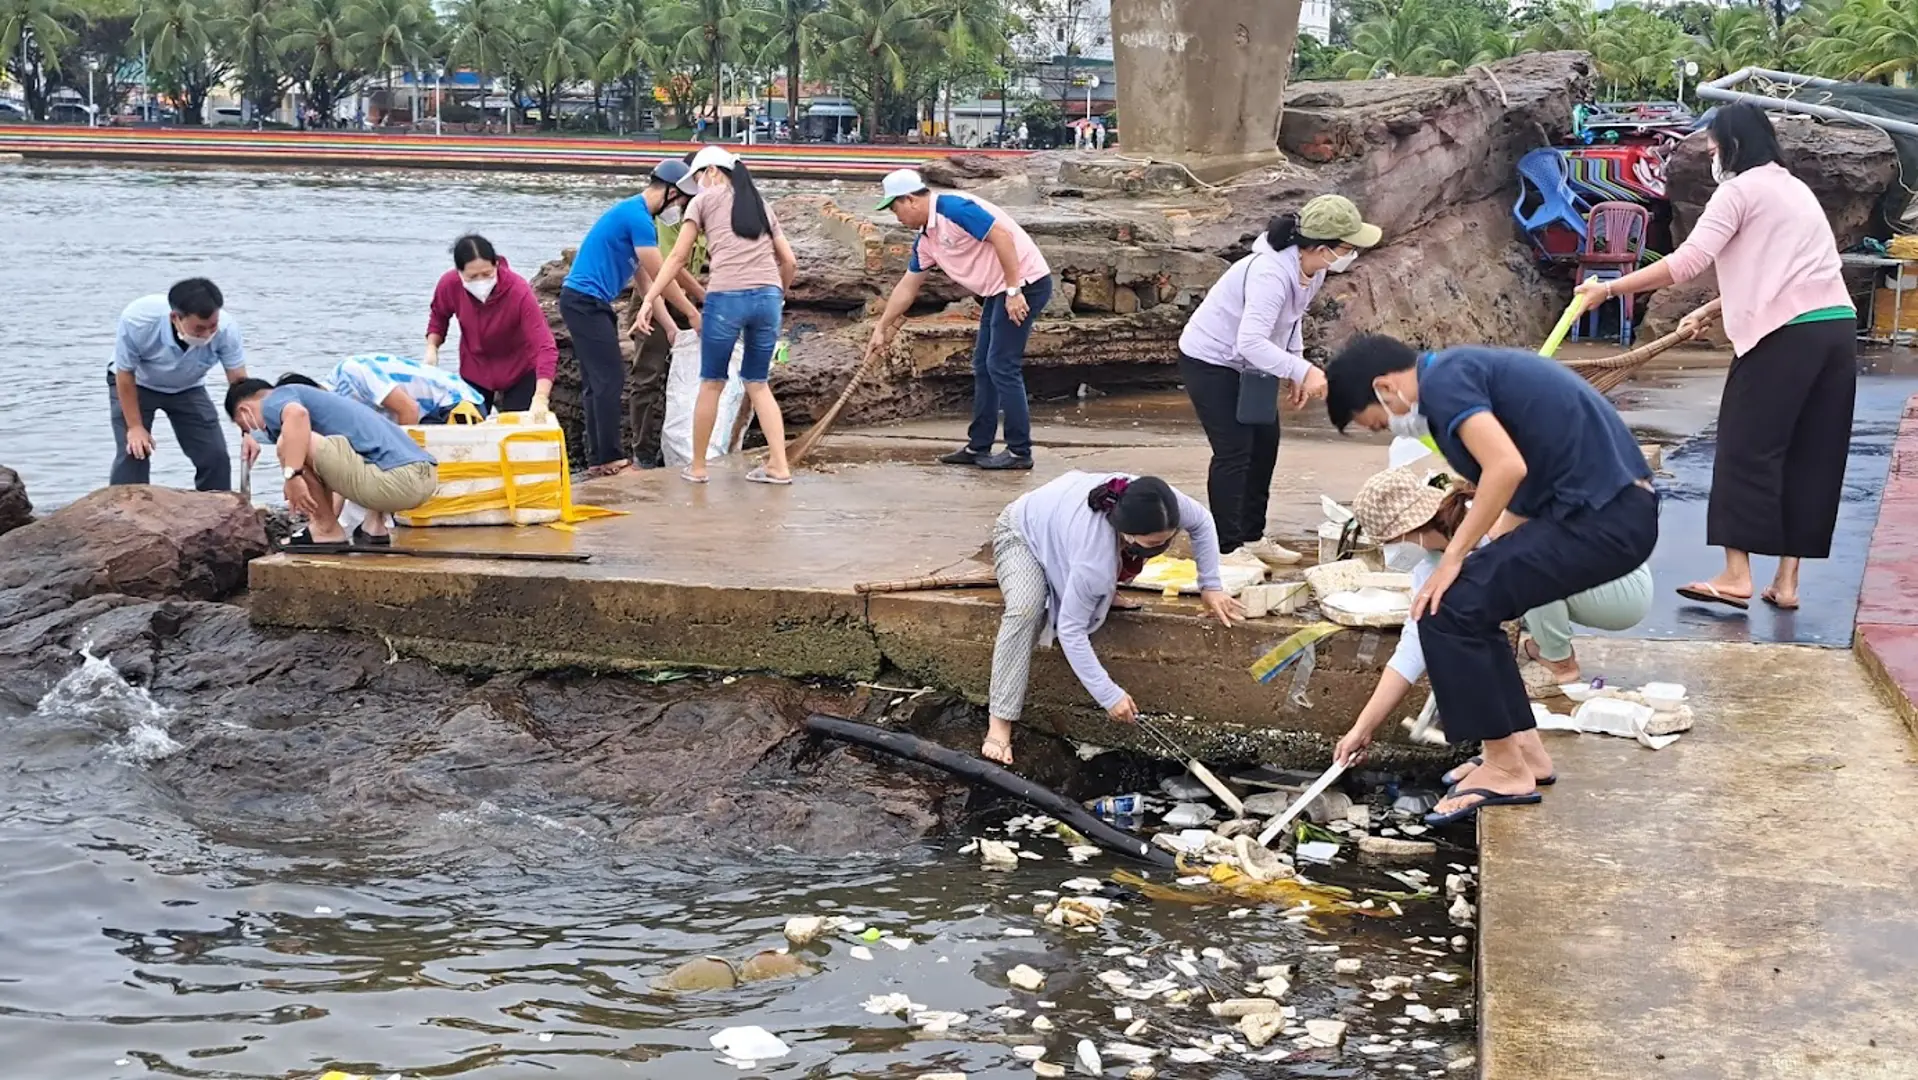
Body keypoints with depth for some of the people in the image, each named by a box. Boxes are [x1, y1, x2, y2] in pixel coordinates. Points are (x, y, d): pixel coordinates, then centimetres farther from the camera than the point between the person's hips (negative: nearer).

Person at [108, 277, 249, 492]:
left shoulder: (226, 329, -33)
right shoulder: (136, 321, -38)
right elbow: (125, 375, -23)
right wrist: (134, 427, -20)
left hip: (187, 389, 2)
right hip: (136, 385, -2)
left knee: (216, 457, -8)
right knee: (133, 453, -19)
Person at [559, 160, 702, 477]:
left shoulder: (633, 214, 17)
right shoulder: (638, 218, -15)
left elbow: (644, 280, 18)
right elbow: (661, 277, -13)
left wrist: (669, 325, 14)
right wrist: (693, 314, -3)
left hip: (585, 303, 11)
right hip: (585, 301, -11)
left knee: (597, 382, 11)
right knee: (610, 379, -9)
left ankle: (597, 459, 15)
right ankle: (611, 459, -7)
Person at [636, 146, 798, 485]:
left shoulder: (705, 200, 12)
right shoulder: (761, 204, 24)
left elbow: (678, 258, 7)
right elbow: (789, 262, 20)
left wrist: (649, 299, 9)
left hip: (727, 297, -4)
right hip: (768, 297, 4)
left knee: (711, 383, 9)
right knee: (758, 383, 15)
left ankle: (697, 466, 17)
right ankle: (779, 466, 7)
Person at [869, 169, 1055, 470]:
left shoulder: (953, 209, -18)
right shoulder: (925, 240, 12)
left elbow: (1002, 236, -24)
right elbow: (907, 287, 21)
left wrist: (1014, 291, -25)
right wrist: (882, 329, 25)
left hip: (1024, 282, -10)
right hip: (998, 290, 10)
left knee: (1002, 366, -9)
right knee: (983, 366, 12)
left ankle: (1019, 451, -4)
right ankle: (979, 447, 18)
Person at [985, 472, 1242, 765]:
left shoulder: (1160, 506, -32)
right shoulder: (1094, 557, -45)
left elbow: (1201, 522, -8)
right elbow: (1071, 629, -35)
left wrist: (1210, 586, -10)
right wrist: (1109, 695, -34)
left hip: (1062, 514, 7)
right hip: (1022, 533, -7)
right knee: (1026, 609, -31)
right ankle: (999, 725, -30)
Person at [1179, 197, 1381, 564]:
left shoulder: (1313, 271, -6)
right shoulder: (1270, 275, -35)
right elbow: (1251, 343, -43)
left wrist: (1298, 373, 3)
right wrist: (1303, 370, -44)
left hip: (1245, 365, 9)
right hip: (1209, 360, -9)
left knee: (1265, 441, 12)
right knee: (1234, 451, -11)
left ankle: (1251, 536, 25)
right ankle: (1227, 548, -3)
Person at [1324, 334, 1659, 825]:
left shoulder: (1443, 381, -8)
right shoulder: (1466, 369, 22)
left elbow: (1507, 467, -23)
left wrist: (1454, 557, -12)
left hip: (1600, 518, -10)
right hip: (1615, 512, 10)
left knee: (1450, 607, -8)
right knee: (1468, 603, 18)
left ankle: (1506, 769, 2)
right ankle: (1524, 748, 23)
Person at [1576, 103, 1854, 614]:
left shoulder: (1740, 190, -2)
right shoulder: (1796, 189, 25)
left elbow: (1687, 262, -13)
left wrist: (1610, 289, -10)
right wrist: (1712, 311, 36)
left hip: (1787, 335, -8)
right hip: (1836, 329, 8)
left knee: (1746, 449, -2)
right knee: (1812, 457, 7)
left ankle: (1737, 575, -5)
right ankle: (1786, 581, 9)